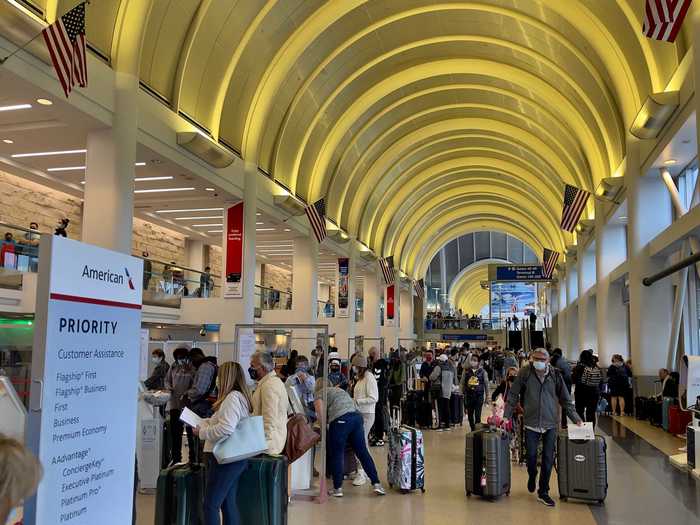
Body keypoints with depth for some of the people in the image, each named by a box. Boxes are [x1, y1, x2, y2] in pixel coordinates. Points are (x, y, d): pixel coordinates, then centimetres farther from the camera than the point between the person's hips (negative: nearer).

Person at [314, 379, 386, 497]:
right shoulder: (340, 390, 34)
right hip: (357, 416, 6)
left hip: (341, 420, -6)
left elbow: (320, 410, -3)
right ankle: (376, 484, 9)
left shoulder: (320, 393, 14)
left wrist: (324, 424, 10)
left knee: (336, 455, 6)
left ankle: (337, 488, 10)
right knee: (363, 452, 10)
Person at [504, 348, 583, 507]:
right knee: (531, 456, 5)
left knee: (548, 458, 3)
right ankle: (532, 478, 37)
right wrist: (507, 415, -5)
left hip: (550, 423, 1)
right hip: (531, 423, -1)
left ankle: (543, 492, 17)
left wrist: (576, 419, 5)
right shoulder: (525, 373, -6)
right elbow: (513, 395, 0)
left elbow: (565, 399, 7)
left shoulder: (555, 374, -1)